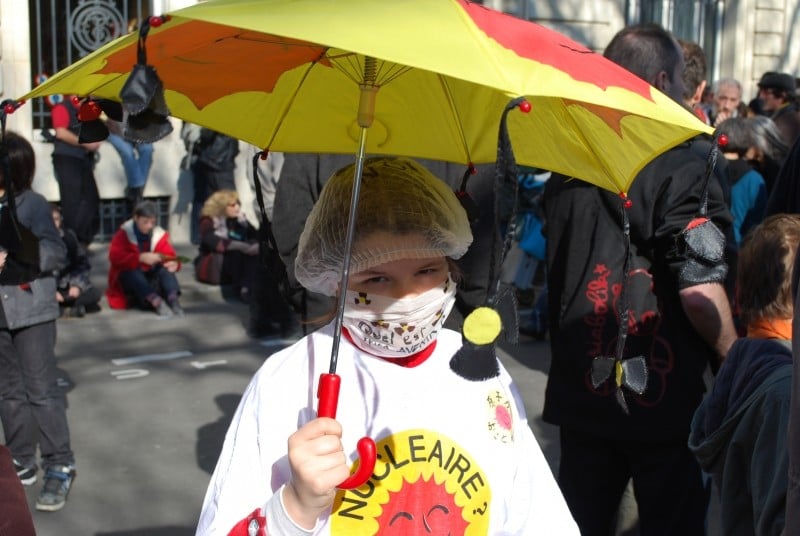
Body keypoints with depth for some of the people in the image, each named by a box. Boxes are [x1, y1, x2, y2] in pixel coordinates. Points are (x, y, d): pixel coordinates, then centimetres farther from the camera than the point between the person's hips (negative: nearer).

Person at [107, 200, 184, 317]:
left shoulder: (159, 234, -4)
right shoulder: (123, 234, -12)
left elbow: (170, 256, -8)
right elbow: (115, 257, -26)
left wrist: (174, 263, -33)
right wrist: (140, 258, -39)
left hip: (150, 277, 3)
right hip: (128, 277, -2)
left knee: (166, 268, -25)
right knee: (133, 270, -35)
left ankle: (173, 299, -50)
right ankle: (156, 302, -54)